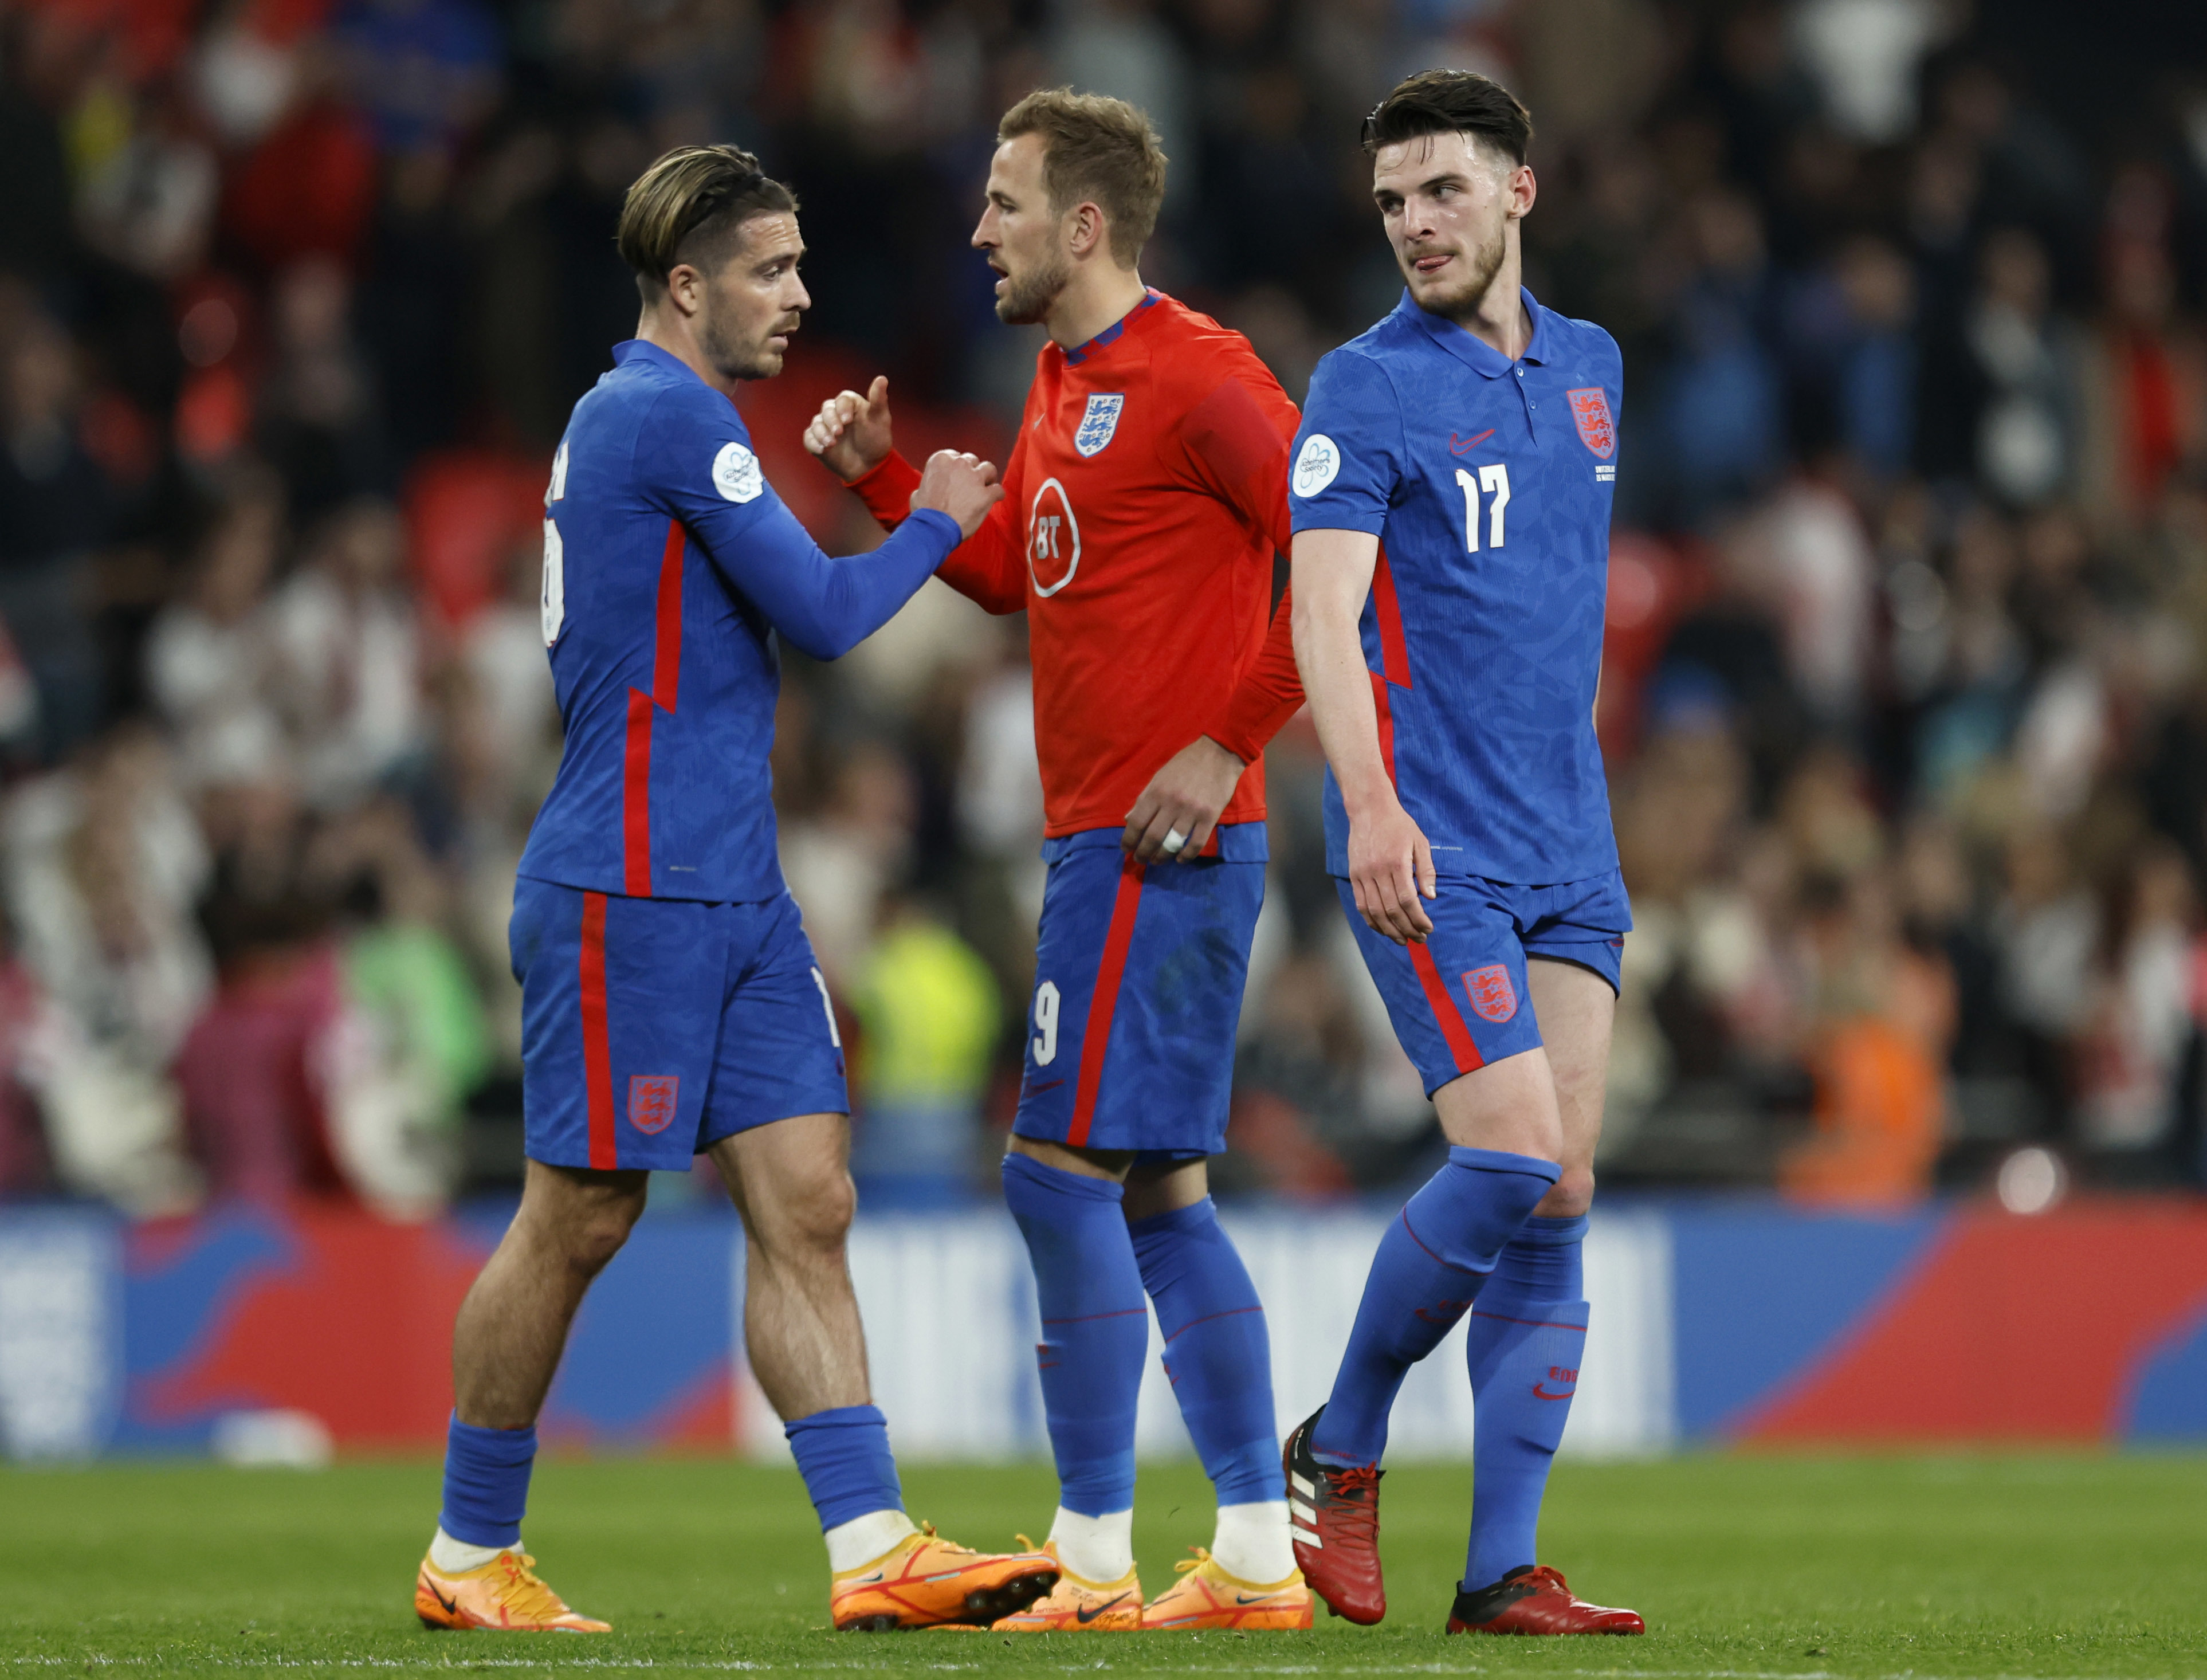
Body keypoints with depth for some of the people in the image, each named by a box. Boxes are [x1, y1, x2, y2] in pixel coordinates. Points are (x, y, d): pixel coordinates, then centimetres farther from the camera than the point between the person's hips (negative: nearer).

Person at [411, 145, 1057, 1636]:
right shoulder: (667, 415, -14)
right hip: (628, 895, -10)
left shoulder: (642, 416, 17)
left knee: (807, 1207, 0)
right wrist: (936, 524, 2)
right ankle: (468, 1559, 11)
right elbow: (823, 617, -14)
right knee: (579, 1223, -1)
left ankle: (872, 1548, -6)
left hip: (733, 893, 10)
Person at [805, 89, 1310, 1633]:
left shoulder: (1198, 378, -13)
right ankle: (1258, 1559, 13)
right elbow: (1013, 575, 27)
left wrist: (1228, 745, -17)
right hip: (1101, 837, 10)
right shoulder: (1062, 382, 16)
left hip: (1158, 840, -10)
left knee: (1063, 1171, -10)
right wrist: (884, 480, 13)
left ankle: (1094, 1562, -7)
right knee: (1163, 1193, 10)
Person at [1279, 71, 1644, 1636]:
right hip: (1430, 850, -6)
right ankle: (1340, 1450, 4)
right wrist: (1369, 801, -30)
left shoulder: (1590, 366, 15)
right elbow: (1324, 610, -16)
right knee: (1514, 1160, -18)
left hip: (1570, 851, 6)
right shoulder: (1367, 387, -5)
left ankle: (1503, 1571, 2)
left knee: (1562, 1198, 0)